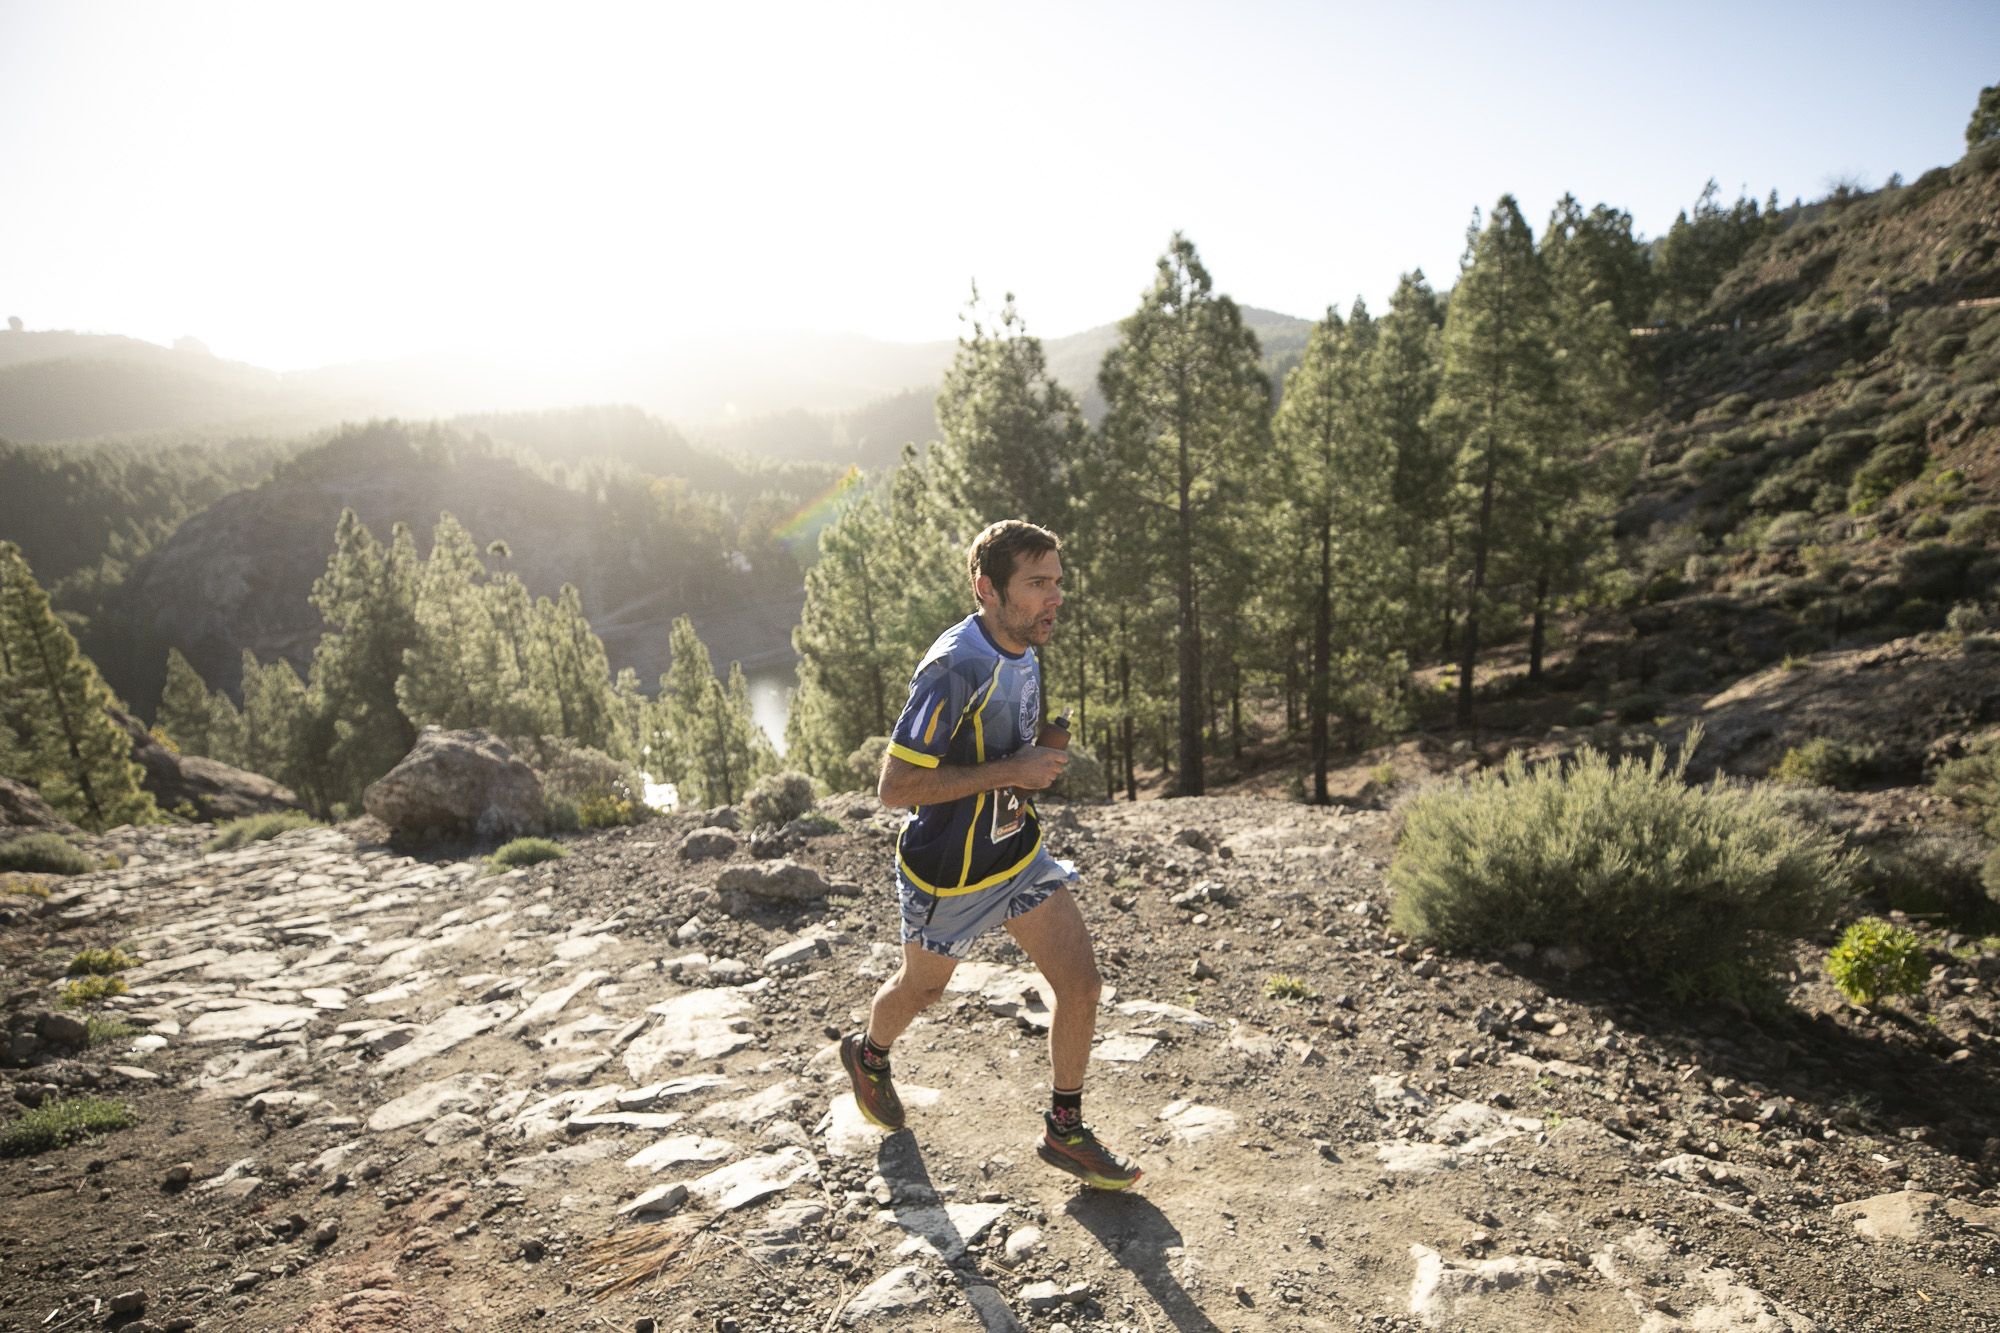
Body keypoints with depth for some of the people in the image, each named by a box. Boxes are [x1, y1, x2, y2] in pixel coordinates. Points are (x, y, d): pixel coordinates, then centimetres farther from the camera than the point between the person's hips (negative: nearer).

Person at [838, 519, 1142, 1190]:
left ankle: (1064, 1131, 20)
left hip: (1017, 852, 7)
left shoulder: (1023, 651, -1)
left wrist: (1038, 760, 3)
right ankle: (868, 1056, 52)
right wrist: (1010, 771, -29)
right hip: (948, 872, -6)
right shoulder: (955, 668, -29)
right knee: (922, 987, 18)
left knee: (1082, 980, 0)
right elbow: (896, 785, -29)